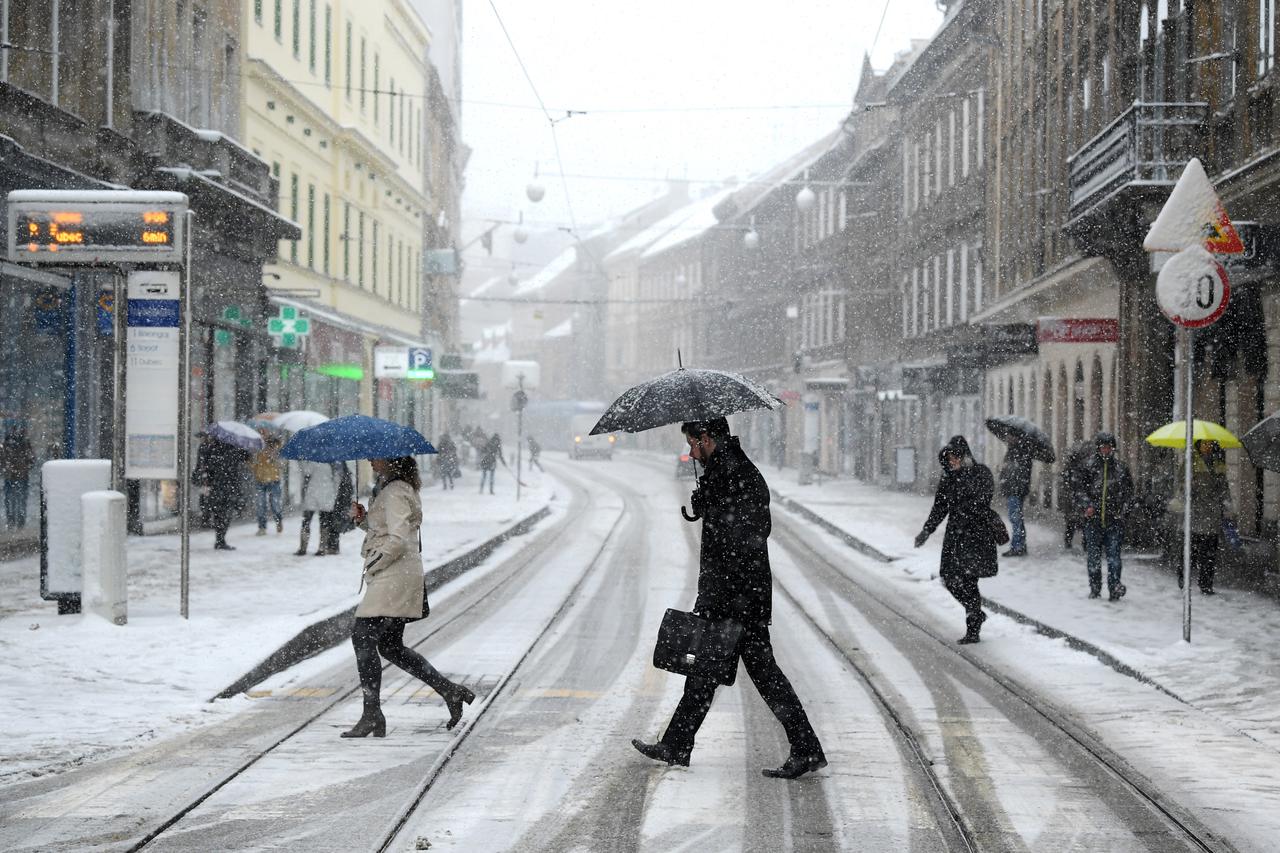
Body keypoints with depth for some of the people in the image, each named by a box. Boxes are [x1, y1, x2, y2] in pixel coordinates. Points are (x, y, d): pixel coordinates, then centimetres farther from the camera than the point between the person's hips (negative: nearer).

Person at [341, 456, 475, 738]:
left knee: (363, 635, -11)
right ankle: (450, 691, 16)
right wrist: (363, 519, 8)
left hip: (396, 575, -10)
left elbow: (398, 540, -22)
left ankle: (372, 716, -10)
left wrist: (373, 566, -12)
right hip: (401, 576, 10)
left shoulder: (395, 493, -14)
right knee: (390, 646, 13)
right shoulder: (398, 489, 17)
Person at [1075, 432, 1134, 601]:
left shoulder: (1121, 468, 9)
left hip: (1114, 519, 0)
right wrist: (1087, 505, -11)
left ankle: (1114, 589, -8)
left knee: (1113, 555, -7)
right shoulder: (1089, 466, 4)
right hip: (1093, 518, 0)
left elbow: (1128, 492, 15)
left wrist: (1122, 509, 3)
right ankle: (1095, 588, 17)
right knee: (1093, 555, 6)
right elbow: (1080, 488, 3)